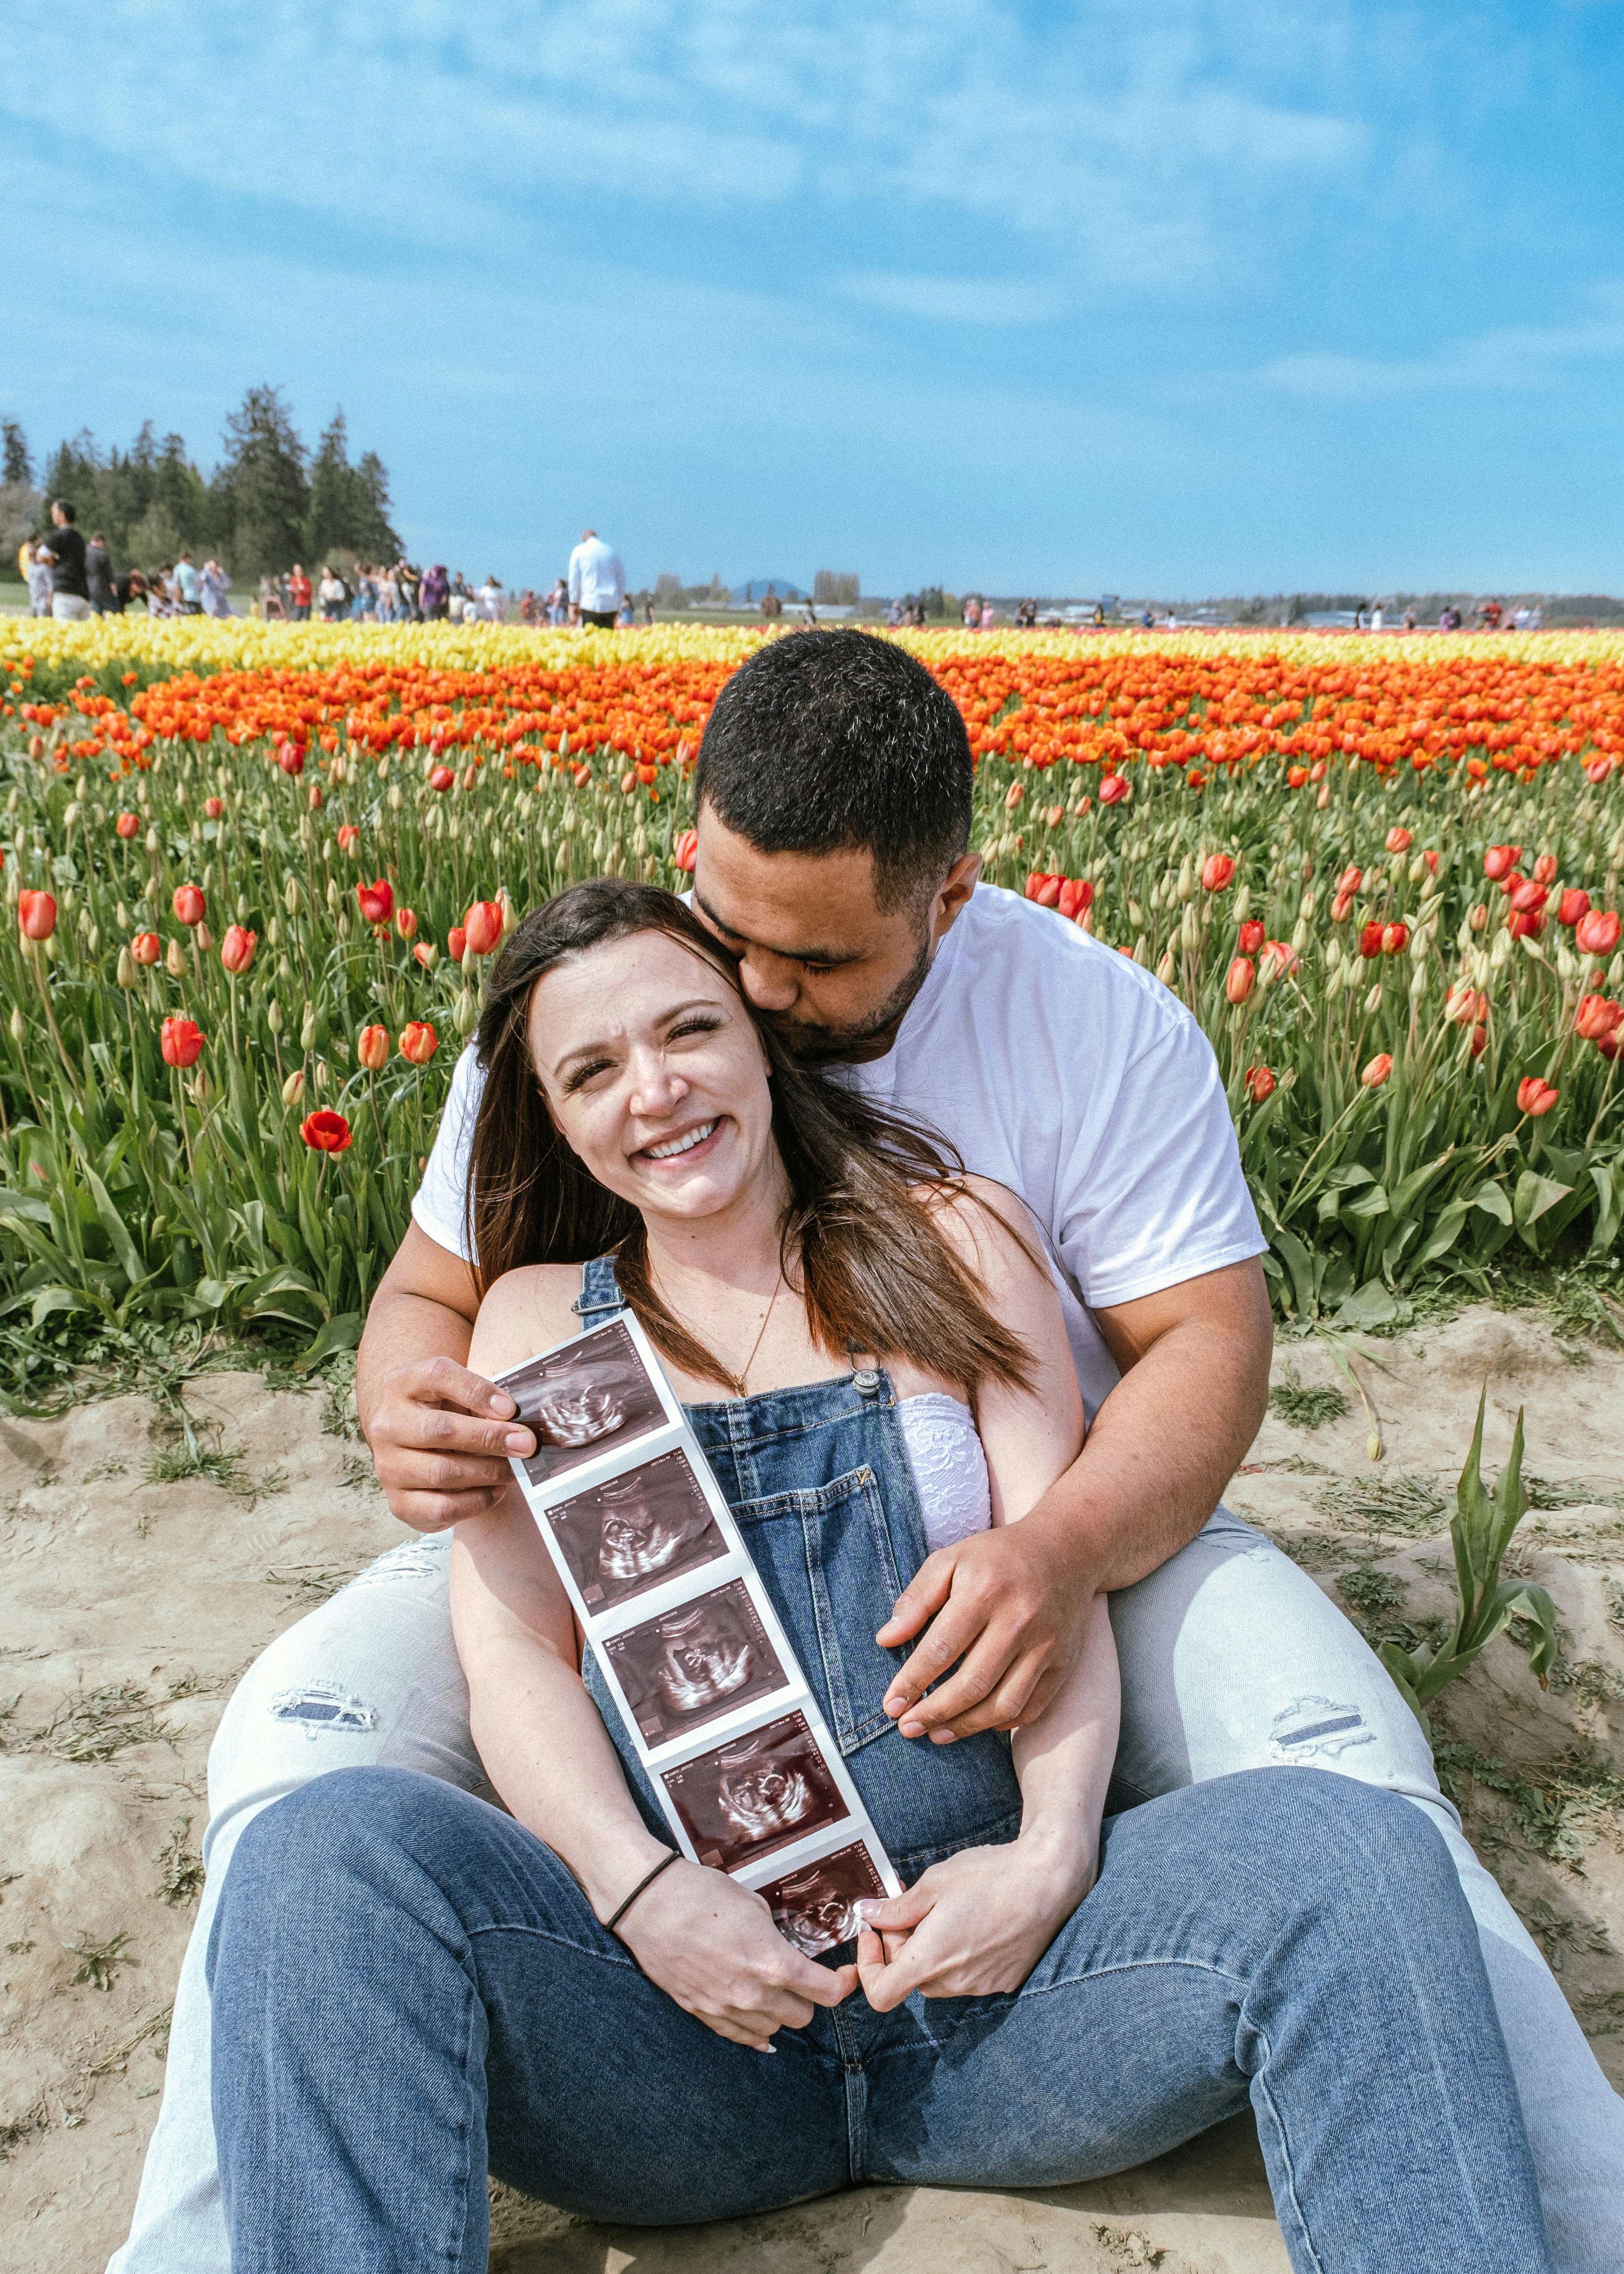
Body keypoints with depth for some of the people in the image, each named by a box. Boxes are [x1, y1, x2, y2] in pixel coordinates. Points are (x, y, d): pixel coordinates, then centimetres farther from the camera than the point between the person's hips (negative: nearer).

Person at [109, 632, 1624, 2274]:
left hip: (1026, 1535, 0)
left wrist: (1062, 1549, -33)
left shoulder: (1101, 1025, -12)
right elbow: (429, 1295, 2)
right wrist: (413, 1412, -25)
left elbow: (1206, 1343, -11)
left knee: (1335, 1757, -25)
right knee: (308, 1726, -22)